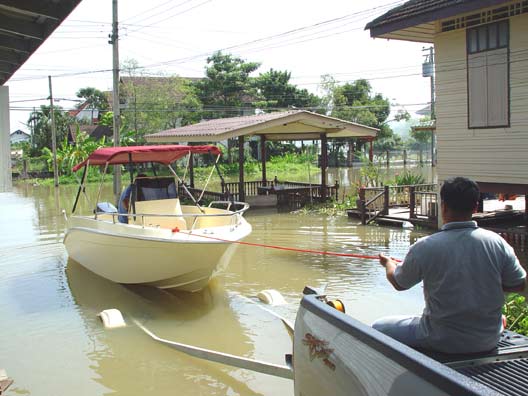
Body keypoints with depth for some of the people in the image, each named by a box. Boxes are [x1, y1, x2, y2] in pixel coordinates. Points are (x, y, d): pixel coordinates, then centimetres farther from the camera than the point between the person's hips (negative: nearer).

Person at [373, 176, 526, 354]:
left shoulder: (425, 247, -18)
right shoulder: (496, 242, -10)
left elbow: (398, 283, -1)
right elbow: (519, 285, 1)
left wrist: (388, 263, 21)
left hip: (443, 343, -4)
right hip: (489, 342, 4)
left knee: (378, 328, 13)